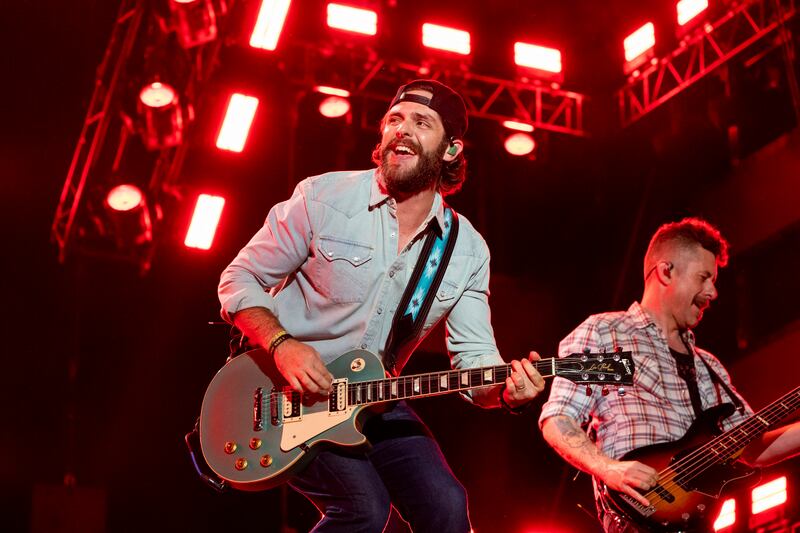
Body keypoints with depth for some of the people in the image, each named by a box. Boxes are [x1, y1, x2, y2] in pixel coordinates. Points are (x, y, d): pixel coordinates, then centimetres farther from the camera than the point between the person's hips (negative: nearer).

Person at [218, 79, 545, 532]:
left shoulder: (468, 251, -2)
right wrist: (282, 344, -23)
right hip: (285, 391, -4)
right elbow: (240, 279, -5)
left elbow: (474, 357, -4)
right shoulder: (324, 197, -12)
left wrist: (507, 388, -28)